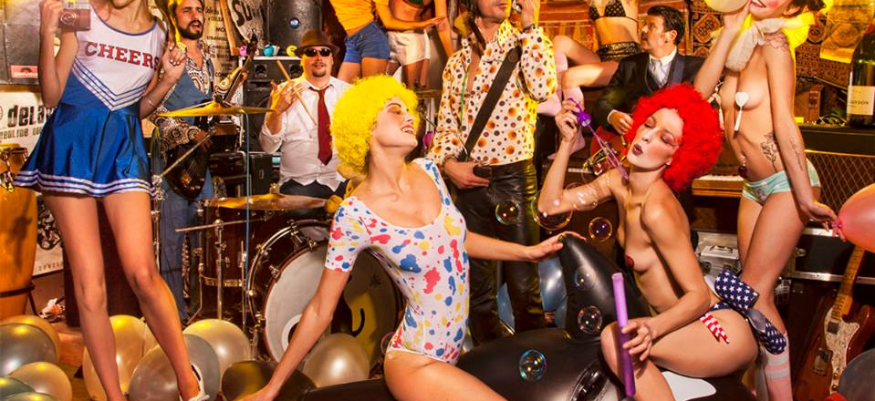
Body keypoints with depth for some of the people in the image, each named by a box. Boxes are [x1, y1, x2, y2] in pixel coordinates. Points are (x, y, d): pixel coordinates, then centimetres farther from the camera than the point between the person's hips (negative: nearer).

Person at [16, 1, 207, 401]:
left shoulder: (157, 37, 8)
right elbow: (51, 97, -2)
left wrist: (168, 80, 2)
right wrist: (47, 33, -12)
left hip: (123, 147, 1)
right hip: (72, 144, -1)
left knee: (143, 274, -11)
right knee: (89, 282, -2)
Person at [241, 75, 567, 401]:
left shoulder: (428, 172, 0)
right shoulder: (355, 216, -19)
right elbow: (320, 311, -11)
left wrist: (527, 252, 15)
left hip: (454, 350, 7)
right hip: (417, 364, -7)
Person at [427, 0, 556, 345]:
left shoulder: (521, 44, 0)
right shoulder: (458, 61, 12)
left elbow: (543, 89, -19)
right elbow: (446, 123, 13)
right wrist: (447, 162, -5)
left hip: (513, 177, -4)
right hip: (467, 180, 4)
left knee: (523, 286, -2)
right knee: (477, 284, 12)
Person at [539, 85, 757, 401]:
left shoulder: (657, 209, -23)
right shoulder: (618, 182, 0)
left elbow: (699, 296, -23)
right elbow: (549, 205, 2)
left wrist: (653, 328, -40)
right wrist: (567, 143, -5)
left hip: (720, 329, -9)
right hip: (685, 326, 9)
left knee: (616, 341, -27)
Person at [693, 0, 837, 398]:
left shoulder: (774, 41, -13)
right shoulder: (740, 44, 7)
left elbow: (784, 122, -18)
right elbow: (699, 92, -9)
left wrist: (805, 196, -19)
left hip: (786, 182, -8)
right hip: (754, 186, 8)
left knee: (755, 291, -8)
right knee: (754, 292, 11)